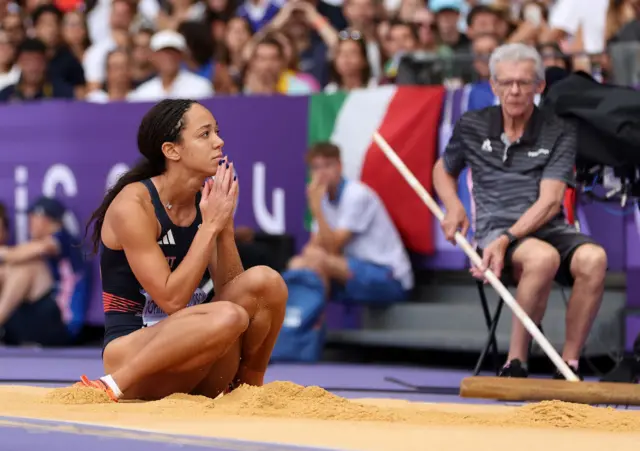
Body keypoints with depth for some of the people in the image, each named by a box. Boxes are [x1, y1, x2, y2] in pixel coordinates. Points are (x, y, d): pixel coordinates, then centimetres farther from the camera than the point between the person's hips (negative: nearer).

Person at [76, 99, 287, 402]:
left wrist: (225, 226, -10)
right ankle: (111, 387, -20)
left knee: (265, 281, -15)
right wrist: (209, 227, -18)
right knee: (228, 317, -33)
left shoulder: (207, 201, 6)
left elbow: (230, 289, 2)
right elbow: (171, 300, -19)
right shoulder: (132, 205, -14)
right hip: (130, 349, -6)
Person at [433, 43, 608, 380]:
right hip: (494, 228, -1)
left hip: (550, 228, 1)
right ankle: (515, 365, -30)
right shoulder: (471, 127, 9)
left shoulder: (559, 132, 3)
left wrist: (507, 238, -23)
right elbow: (443, 170, 29)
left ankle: (569, 365, -26)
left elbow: (549, 201, -8)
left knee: (593, 258, -35)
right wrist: (453, 206, 6)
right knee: (543, 257, -38)